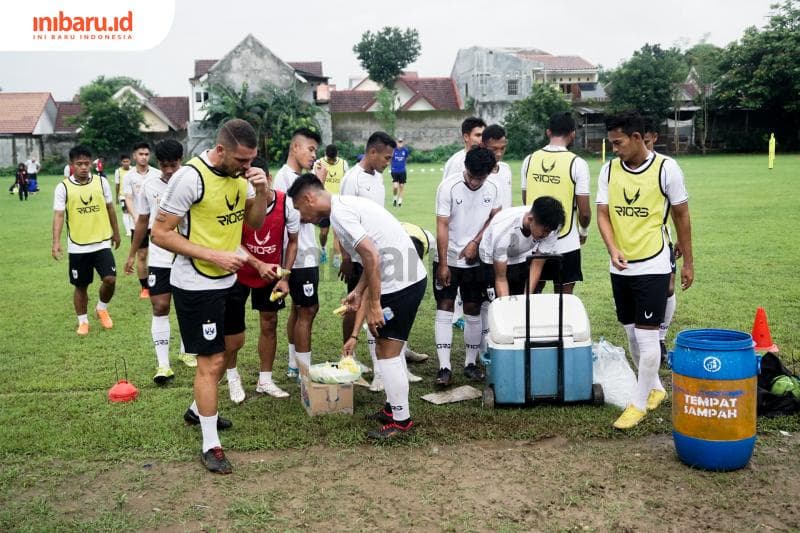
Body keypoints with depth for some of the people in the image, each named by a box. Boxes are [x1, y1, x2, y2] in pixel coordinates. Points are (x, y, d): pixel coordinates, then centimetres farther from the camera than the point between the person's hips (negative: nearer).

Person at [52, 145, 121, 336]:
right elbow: (58, 215, -11)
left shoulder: (101, 182, 0)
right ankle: (83, 321, 26)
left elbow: (110, 208, 11)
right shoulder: (63, 187, -6)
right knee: (81, 286, 9)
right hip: (77, 247, -1)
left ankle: (102, 308, 19)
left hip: (102, 243, 1)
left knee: (110, 279, -10)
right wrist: (56, 242, -21)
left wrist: (116, 232, 18)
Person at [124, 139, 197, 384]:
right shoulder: (149, 185, 1)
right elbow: (142, 221, 11)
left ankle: (186, 351, 30)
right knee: (160, 308, -3)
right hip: (159, 258, 1)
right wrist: (132, 254, 13)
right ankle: (162, 364, 1)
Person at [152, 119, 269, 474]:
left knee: (219, 355, 21)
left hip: (226, 281, 8)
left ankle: (198, 411, 44)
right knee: (211, 361, -3)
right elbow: (160, 233, -18)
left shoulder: (241, 174, 0)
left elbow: (255, 222, 9)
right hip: (196, 285, -8)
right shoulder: (191, 177, -22)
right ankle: (210, 446, 11)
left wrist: (261, 192, -11)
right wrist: (213, 256, -24)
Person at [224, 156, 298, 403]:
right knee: (234, 335, -1)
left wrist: (284, 278, -8)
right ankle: (232, 375, 27)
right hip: (240, 272, -2)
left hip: (271, 272, 3)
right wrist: (259, 265, -35)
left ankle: (265, 380, 24)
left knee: (269, 325, 9)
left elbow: (292, 242, -4)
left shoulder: (287, 204, -18)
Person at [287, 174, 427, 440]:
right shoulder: (347, 205, 17)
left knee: (386, 351, 0)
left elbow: (371, 256, -23)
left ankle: (401, 420, 11)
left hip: (402, 282, -10)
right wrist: (358, 291, 19)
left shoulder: (338, 212, -14)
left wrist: (374, 305, -19)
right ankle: (394, 407, 32)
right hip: (410, 278, 10)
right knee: (390, 347, 20)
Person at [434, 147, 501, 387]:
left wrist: (475, 243, -8)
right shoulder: (448, 187, -14)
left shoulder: (492, 190, -2)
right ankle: (444, 367, -3)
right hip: (448, 259, -3)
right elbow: (442, 227, -15)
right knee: (444, 309, -5)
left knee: (473, 310, 8)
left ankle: (471, 363, 20)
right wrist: (443, 265, -17)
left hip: (475, 260, 3)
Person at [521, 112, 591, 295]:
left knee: (534, 291, 18)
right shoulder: (577, 163, -12)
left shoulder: (529, 160, 0)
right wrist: (583, 232, 10)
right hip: (566, 243, -4)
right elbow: (584, 212, -10)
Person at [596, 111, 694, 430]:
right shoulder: (609, 170, 1)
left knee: (647, 335, -4)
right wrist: (613, 249, -18)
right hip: (620, 268, 5)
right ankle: (655, 388, 34)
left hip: (652, 266, -5)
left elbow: (681, 216, 0)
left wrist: (688, 262, 3)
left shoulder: (666, 168, -8)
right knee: (632, 334, 14)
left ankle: (639, 403, 9)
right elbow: (602, 214, 0)